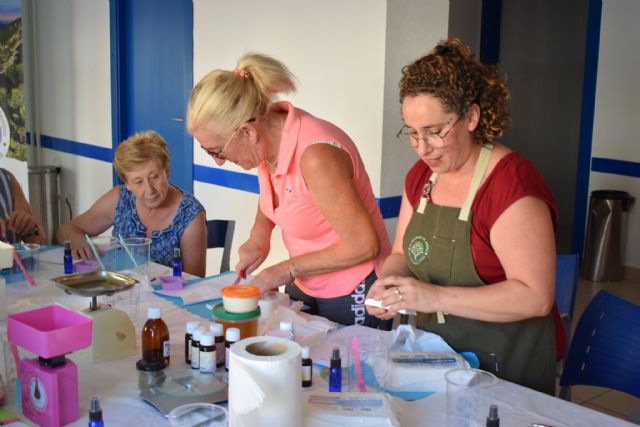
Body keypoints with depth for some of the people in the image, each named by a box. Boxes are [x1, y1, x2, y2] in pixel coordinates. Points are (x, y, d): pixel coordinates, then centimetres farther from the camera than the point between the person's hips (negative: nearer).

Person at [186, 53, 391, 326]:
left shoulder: (316, 156, -31)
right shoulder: (268, 135, -7)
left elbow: (363, 245, -26)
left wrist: (287, 270, -18)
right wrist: (259, 236, -2)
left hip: (350, 299, -7)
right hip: (304, 288, 8)